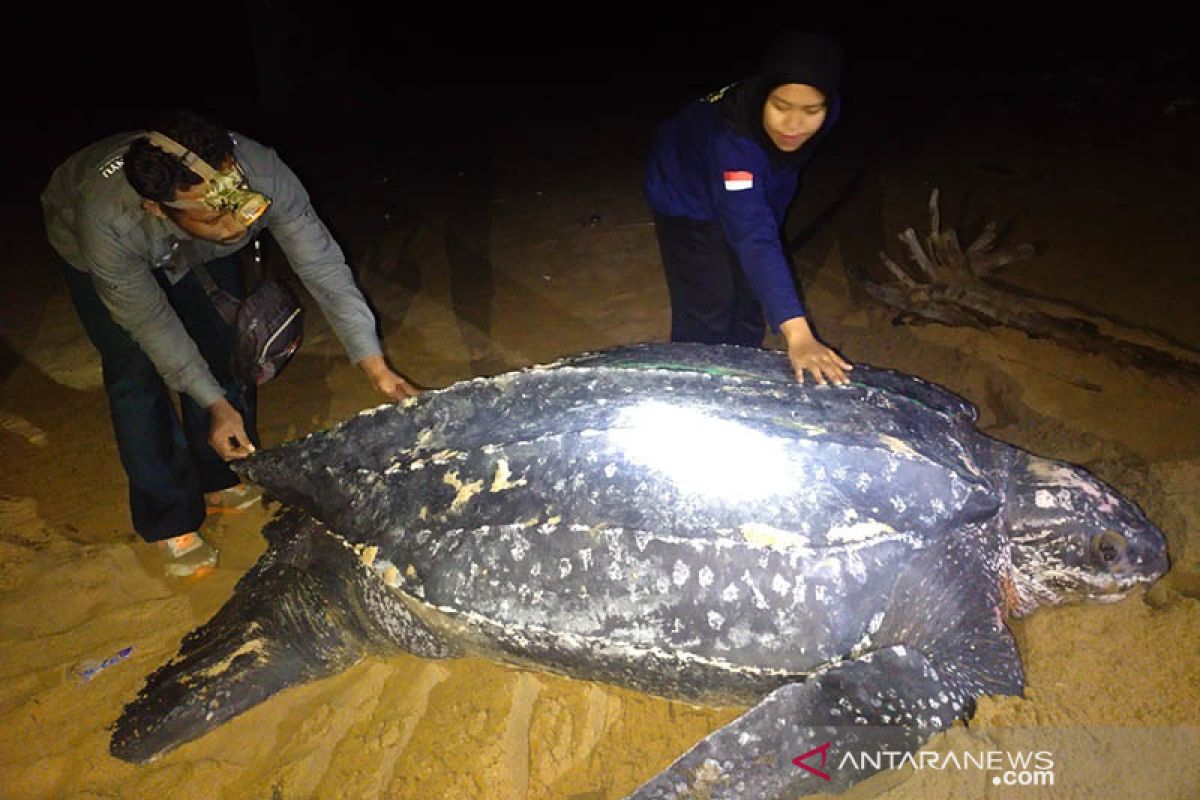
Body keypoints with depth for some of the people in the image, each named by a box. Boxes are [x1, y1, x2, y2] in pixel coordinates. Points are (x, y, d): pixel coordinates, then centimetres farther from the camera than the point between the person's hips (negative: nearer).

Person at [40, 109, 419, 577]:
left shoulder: (260, 173, -41)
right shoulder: (109, 223, -44)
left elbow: (323, 266, -33)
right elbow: (150, 323, -28)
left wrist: (376, 367, -36)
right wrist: (216, 404, -27)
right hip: (85, 245, -2)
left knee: (226, 348, 0)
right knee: (136, 374, -8)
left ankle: (226, 481, 24)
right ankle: (169, 520, 9)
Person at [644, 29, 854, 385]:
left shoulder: (825, 115, -24)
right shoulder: (732, 138, -44)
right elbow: (753, 236, -53)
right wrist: (797, 334, -61)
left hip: (751, 193, 6)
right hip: (687, 197, -6)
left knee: (750, 302, 7)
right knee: (708, 308, -11)